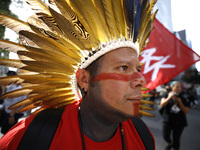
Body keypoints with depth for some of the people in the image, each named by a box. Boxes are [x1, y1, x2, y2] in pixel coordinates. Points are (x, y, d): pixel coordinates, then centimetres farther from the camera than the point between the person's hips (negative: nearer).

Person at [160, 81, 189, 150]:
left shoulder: (182, 99, 2)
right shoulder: (167, 95, 0)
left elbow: (186, 111, -4)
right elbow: (162, 104, -16)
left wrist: (179, 101, -12)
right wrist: (169, 97, -27)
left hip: (179, 122, 1)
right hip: (167, 120, 0)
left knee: (176, 139, 3)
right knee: (165, 136, -8)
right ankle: (170, 143, 27)